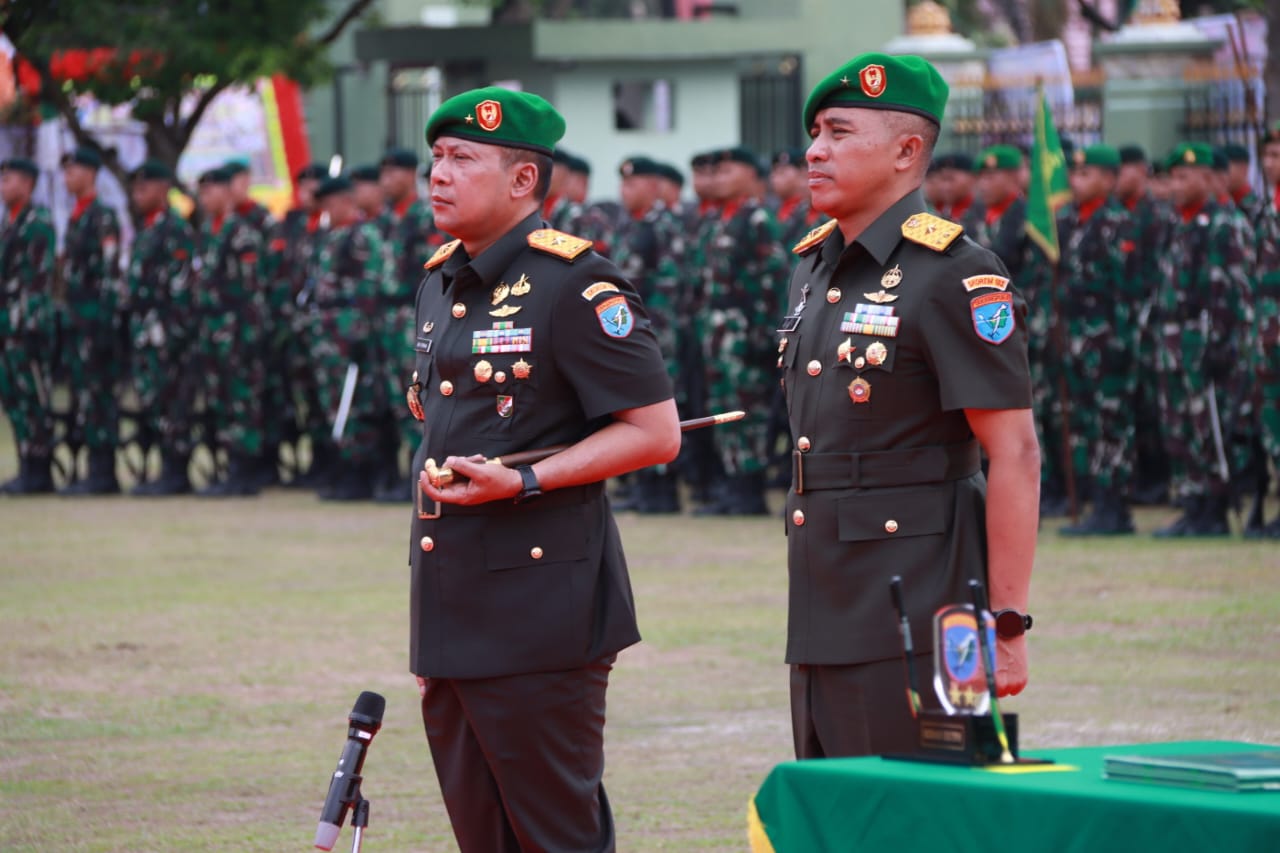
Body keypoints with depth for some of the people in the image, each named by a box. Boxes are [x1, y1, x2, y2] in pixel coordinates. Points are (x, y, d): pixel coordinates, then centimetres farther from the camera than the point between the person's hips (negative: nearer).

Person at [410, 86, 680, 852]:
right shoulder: (439, 286, 15)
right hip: (450, 613, 9)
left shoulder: (576, 286, -11)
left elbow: (656, 434, -14)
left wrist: (525, 482, -21)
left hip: (541, 611, -9)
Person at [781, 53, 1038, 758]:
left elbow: (1015, 456, -15)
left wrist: (1006, 625, -19)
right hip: (822, 622, 9)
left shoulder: (956, 276, -12)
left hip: (916, 621, -9)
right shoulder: (812, 269, 14)